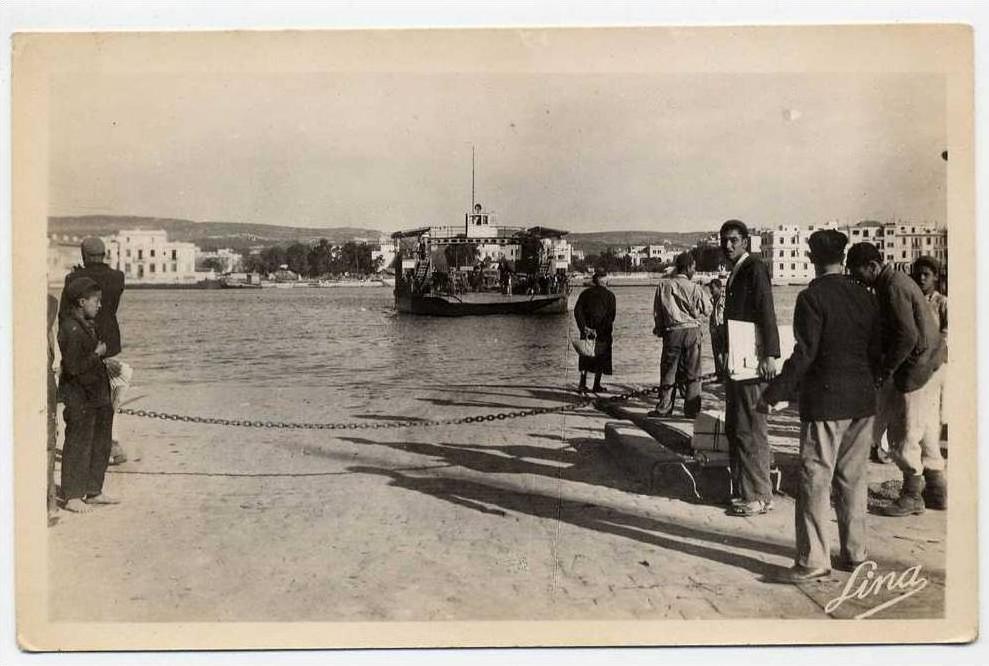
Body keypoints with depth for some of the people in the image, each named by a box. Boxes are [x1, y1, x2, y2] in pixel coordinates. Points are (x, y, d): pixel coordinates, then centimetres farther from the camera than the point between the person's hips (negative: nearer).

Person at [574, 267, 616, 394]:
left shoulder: (585, 293, 4)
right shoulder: (609, 295, -3)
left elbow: (577, 311, -4)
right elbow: (611, 315, -9)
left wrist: (584, 327, -6)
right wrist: (609, 328, -5)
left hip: (587, 329, 3)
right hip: (603, 331, -3)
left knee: (585, 357, 11)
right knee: (601, 358, 7)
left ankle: (582, 384, 5)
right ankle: (597, 386, 7)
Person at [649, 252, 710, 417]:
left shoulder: (664, 284, -2)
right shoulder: (695, 287, -7)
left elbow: (657, 311, 4)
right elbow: (707, 309, 3)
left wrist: (659, 328, 17)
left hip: (671, 331, 1)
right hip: (692, 331, -1)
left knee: (668, 370, 9)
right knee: (692, 373, 7)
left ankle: (664, 408, 11)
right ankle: (692, 409, 9)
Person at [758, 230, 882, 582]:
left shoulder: (812, 297, -12)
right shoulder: (865, 296, 7)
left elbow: (804, 353, -17)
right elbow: (877, 351, 10)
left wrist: (773, 394, -12)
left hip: (825, 402, -7)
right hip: (863, 401, 7)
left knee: (815, 481, -1)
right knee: (853, 480, 14)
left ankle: (812, 561, 2)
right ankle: (855, 554, 22)